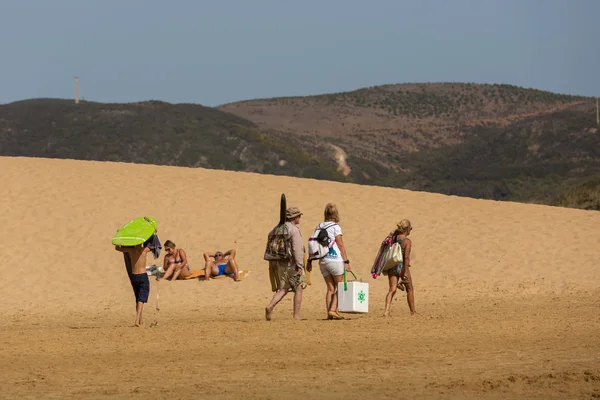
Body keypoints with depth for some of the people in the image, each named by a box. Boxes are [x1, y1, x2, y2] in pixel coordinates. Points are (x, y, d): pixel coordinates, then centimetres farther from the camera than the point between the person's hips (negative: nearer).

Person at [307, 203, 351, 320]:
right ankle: (333, 309, -9)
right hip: (335, 260, -6)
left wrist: (310, 261, 15)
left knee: (330, 288, 11)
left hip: (322, 261, 6)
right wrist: (346, 261, -8)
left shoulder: (318, 227, 8)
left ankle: (329, 313, 5)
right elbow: (341, 245, -10)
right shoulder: (335, 227, -8)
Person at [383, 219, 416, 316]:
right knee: (410, 289, 15)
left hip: (392, 267, 5)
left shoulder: (393, 238, 5)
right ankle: (413, 311, 27)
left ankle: (387, 310, -20)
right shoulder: (407, 241, -12)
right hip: (402, 267, -5)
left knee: (392, 289, 0)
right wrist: (405, 272, -20)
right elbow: (406, 257, -19)